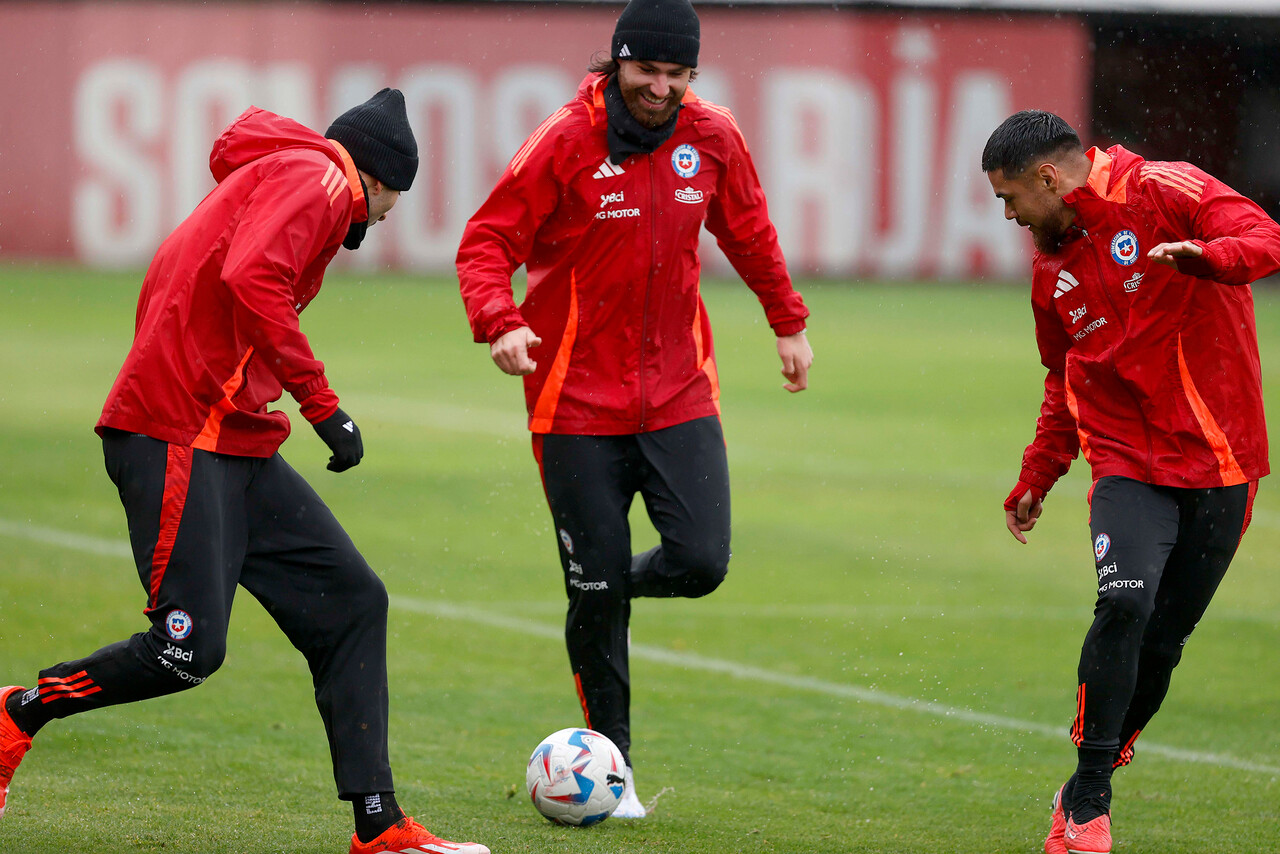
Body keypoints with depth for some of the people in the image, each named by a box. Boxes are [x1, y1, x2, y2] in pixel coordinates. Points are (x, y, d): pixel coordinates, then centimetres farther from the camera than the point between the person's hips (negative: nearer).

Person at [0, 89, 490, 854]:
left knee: (351, 603, 4)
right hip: (180, 439, -11)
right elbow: (250, 277, -24)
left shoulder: (265, 178, 23)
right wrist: (321, 403, -22)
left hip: (237, 446, 11)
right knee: (190, 649, -13)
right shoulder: (315, 176, -6)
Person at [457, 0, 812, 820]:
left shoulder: (712, 137, 1)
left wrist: (789, 321, 22)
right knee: (597, 590, -1)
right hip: (580, 401, -3)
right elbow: (487, 242, -11)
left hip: (679, 391, 3)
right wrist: (499, 321, -28)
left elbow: (748, 231, 18)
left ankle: (620, 584, 25)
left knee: (700, 562, -11)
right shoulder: (566, 143, -11)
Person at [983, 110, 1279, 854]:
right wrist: (1037, 480, 23)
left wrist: (1204, 255, -40)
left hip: (1220, 467, -3)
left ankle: (1092, 784, 21)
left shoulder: (1164, 192, -7)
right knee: (1126, 603, -21)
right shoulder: (1052, 268, 11)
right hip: (1128, 464, 3)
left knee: (1163, 640, 0)